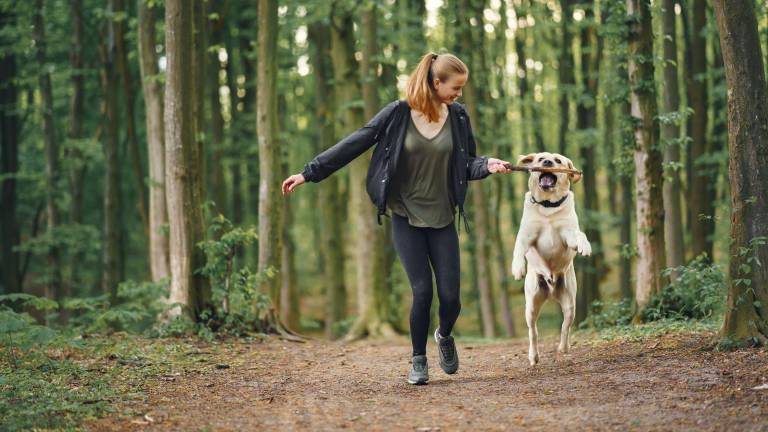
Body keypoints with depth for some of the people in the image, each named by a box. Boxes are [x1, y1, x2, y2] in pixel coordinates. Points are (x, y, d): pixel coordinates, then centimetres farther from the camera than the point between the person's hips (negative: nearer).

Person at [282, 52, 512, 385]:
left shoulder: (458, 117, 0)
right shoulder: (398, 114, -9)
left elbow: (466, 165, 7)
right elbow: (353, 145, -5)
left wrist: (488, 165, -16)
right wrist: (309, 173, -6)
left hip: (442, 220, 2)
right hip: (406, 219, -2)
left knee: (450, 296, -2)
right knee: (422, 291, -10)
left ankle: (444, 336, 32)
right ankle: (418, 360, 11)